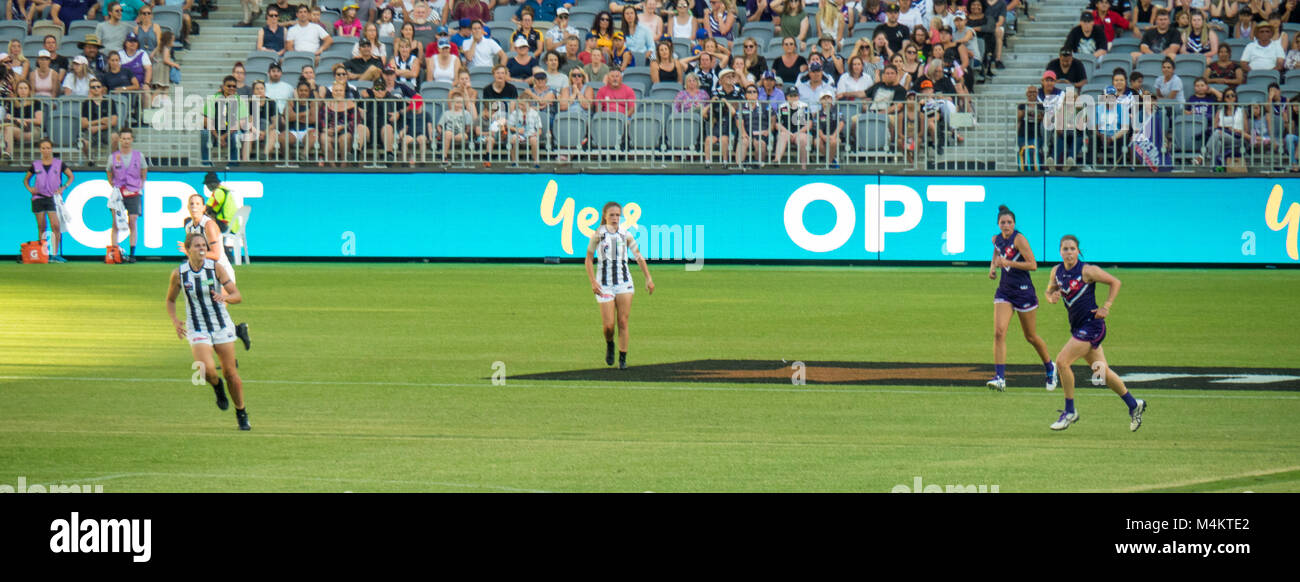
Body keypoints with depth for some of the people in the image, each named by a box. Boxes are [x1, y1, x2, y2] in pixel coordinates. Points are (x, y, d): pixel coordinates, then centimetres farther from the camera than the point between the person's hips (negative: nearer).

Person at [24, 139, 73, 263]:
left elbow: (71, 176, 11)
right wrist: (29, 188, 1)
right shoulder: (35, 165, 8)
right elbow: (26, 179, 20)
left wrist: (63, 187, -3)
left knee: (56, 226, -14)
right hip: (38, 197, 2)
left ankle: (55, 254, -10)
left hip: (53, 197, -2)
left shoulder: (58, 164, 4)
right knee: (41, 228, 2)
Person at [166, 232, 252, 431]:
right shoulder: (179, 273, -5)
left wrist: (225, 297, -31)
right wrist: (174, 321, -6)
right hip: (197, 330, -1)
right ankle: (217, 385, 13)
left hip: (222, 327, 1)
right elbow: (170, 300, 12)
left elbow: (237, 296, -9)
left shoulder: (216, 268, -8)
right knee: (207, 369, -23)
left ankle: (241, 414, 22)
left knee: (230, 373, 3)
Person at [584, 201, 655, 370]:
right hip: (604, 284, -1)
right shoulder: (598, 234, -2)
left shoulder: (626, 235, 3)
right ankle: (609, 345, 26)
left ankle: (623, 360, 4)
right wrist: (593, 282, -7)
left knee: (623, 322, -4)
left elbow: (639, 257, 12)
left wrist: (648, 278, 5)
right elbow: (589, 259, 3)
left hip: (624, 282, 1)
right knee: (608, 325, -7)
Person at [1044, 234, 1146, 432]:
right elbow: (1050, 292, 18)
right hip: (1077, 325, 7)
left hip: (1091, 325, -7)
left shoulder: (1087, 271, -13)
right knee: (1102, 371, 13)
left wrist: (1106, 307, -10)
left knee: (1062, 361, -16)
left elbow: (1115, 282, -6)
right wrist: (1051, 297, -6)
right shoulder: (1057, 271, 6)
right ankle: (1133, 404, 28)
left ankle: (1070, 412, -5)